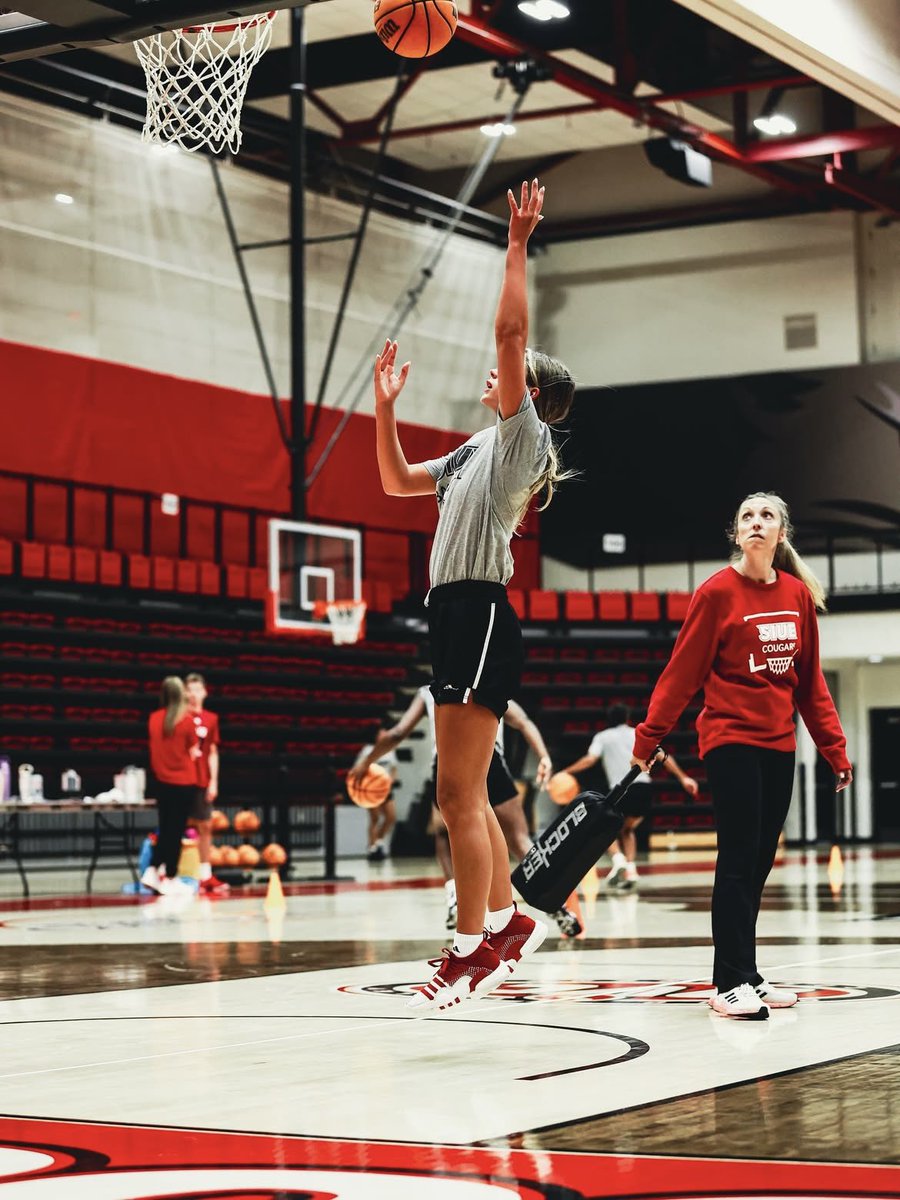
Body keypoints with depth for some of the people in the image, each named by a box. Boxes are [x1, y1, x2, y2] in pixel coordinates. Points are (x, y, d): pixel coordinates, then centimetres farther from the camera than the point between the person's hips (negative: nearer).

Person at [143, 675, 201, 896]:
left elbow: (155, 748, 9)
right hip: (184, 782, -4)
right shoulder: (187, 720, -12)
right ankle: (170, 878, 6)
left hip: (161, 781, 4)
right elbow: (193, 753, -4)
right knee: (177, 830, 3)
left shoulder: (154, 719, -1)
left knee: (165, 828, 16)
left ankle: (153, 870, 6)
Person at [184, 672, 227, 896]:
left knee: (205, 826, 7)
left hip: (202, 782, 4)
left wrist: (213, 781, 5)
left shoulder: (211, 719, 9)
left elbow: (213, 753, 11)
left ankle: (205, 876, 13)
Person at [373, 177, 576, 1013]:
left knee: (459, 793, -12)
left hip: (480, 613, -9)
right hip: (455, 614, 9)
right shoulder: (474, 451, 23)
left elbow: (510, 332, -14)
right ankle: (506, 922, 22)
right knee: (465, 794, 13)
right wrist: (385, 405, 26)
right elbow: (396, 482, 33)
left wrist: (517, 247, -11)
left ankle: (473, 947, -10)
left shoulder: (521, 436, -2)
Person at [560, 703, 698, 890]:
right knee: (627, 829, 26)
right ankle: (630, 870, 9)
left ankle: (618, 859, -8)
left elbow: (590, 759, -2)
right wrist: (682, 777, 13)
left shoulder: (602, 737, 14)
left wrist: (566, 772, 4)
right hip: (645, 787, 3)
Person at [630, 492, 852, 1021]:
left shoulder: (799, 595, 7)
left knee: (759, 863, 9)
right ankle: (731, 983, -4)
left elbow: (810, 681, 12)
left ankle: (747, 976, 16)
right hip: (731, 739, -5)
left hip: (779, 744, 5)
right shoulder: (718, 592, -8)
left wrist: (835, 748, 11)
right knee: (738, 862, -8)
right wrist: (647, 739, -10)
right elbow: (682, 672, -7)